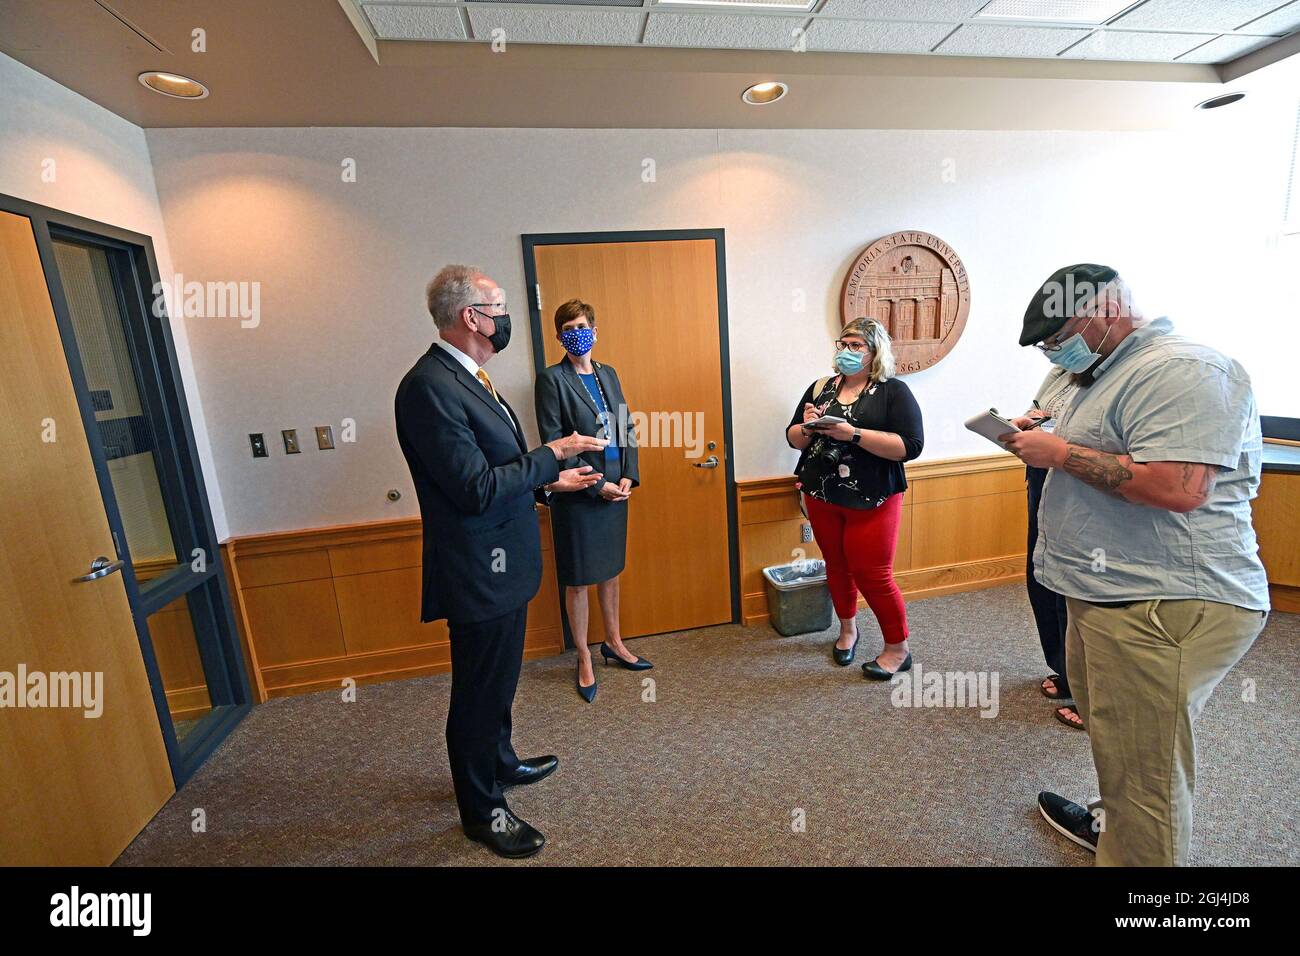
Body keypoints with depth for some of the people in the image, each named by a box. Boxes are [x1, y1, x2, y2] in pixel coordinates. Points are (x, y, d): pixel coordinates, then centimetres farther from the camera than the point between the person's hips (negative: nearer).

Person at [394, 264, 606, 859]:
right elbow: (476, 488, -27)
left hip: (502, 563, 10)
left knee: (497, 681, 26)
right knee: (479, 692, 10)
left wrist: (550, 482, 10)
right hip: (478, 570, -10)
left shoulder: (467, 377, 10)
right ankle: (481, 809, 33)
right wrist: (552, 453, -18)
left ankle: (500, 763, 49)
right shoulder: (428, 386, -22)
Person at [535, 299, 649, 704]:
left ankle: (613, 643, 35)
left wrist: (629, 476, -3)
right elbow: (553, 442, -13)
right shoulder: (552, 378, -8)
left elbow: (626, 428, 10)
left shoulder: (608, 374, 11)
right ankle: (585, 659, 23)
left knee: (610, 570, 17)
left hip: (616, 488, 6)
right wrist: (595, 484, -15)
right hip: (578, 493, -5)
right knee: (578, 579, 6)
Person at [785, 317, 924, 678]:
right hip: (822, 497, 4)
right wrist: (807, 427, -13)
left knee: (873, 574, 0)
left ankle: (898, 648, 21)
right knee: (836, 566, 14)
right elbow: (793, 439, 10)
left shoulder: (894, 391, -5)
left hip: (872, 501, -4)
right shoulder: (820, 387, 8)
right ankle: (848, 628, 38)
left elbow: (910, 446, -16)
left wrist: (853, 434, -24)